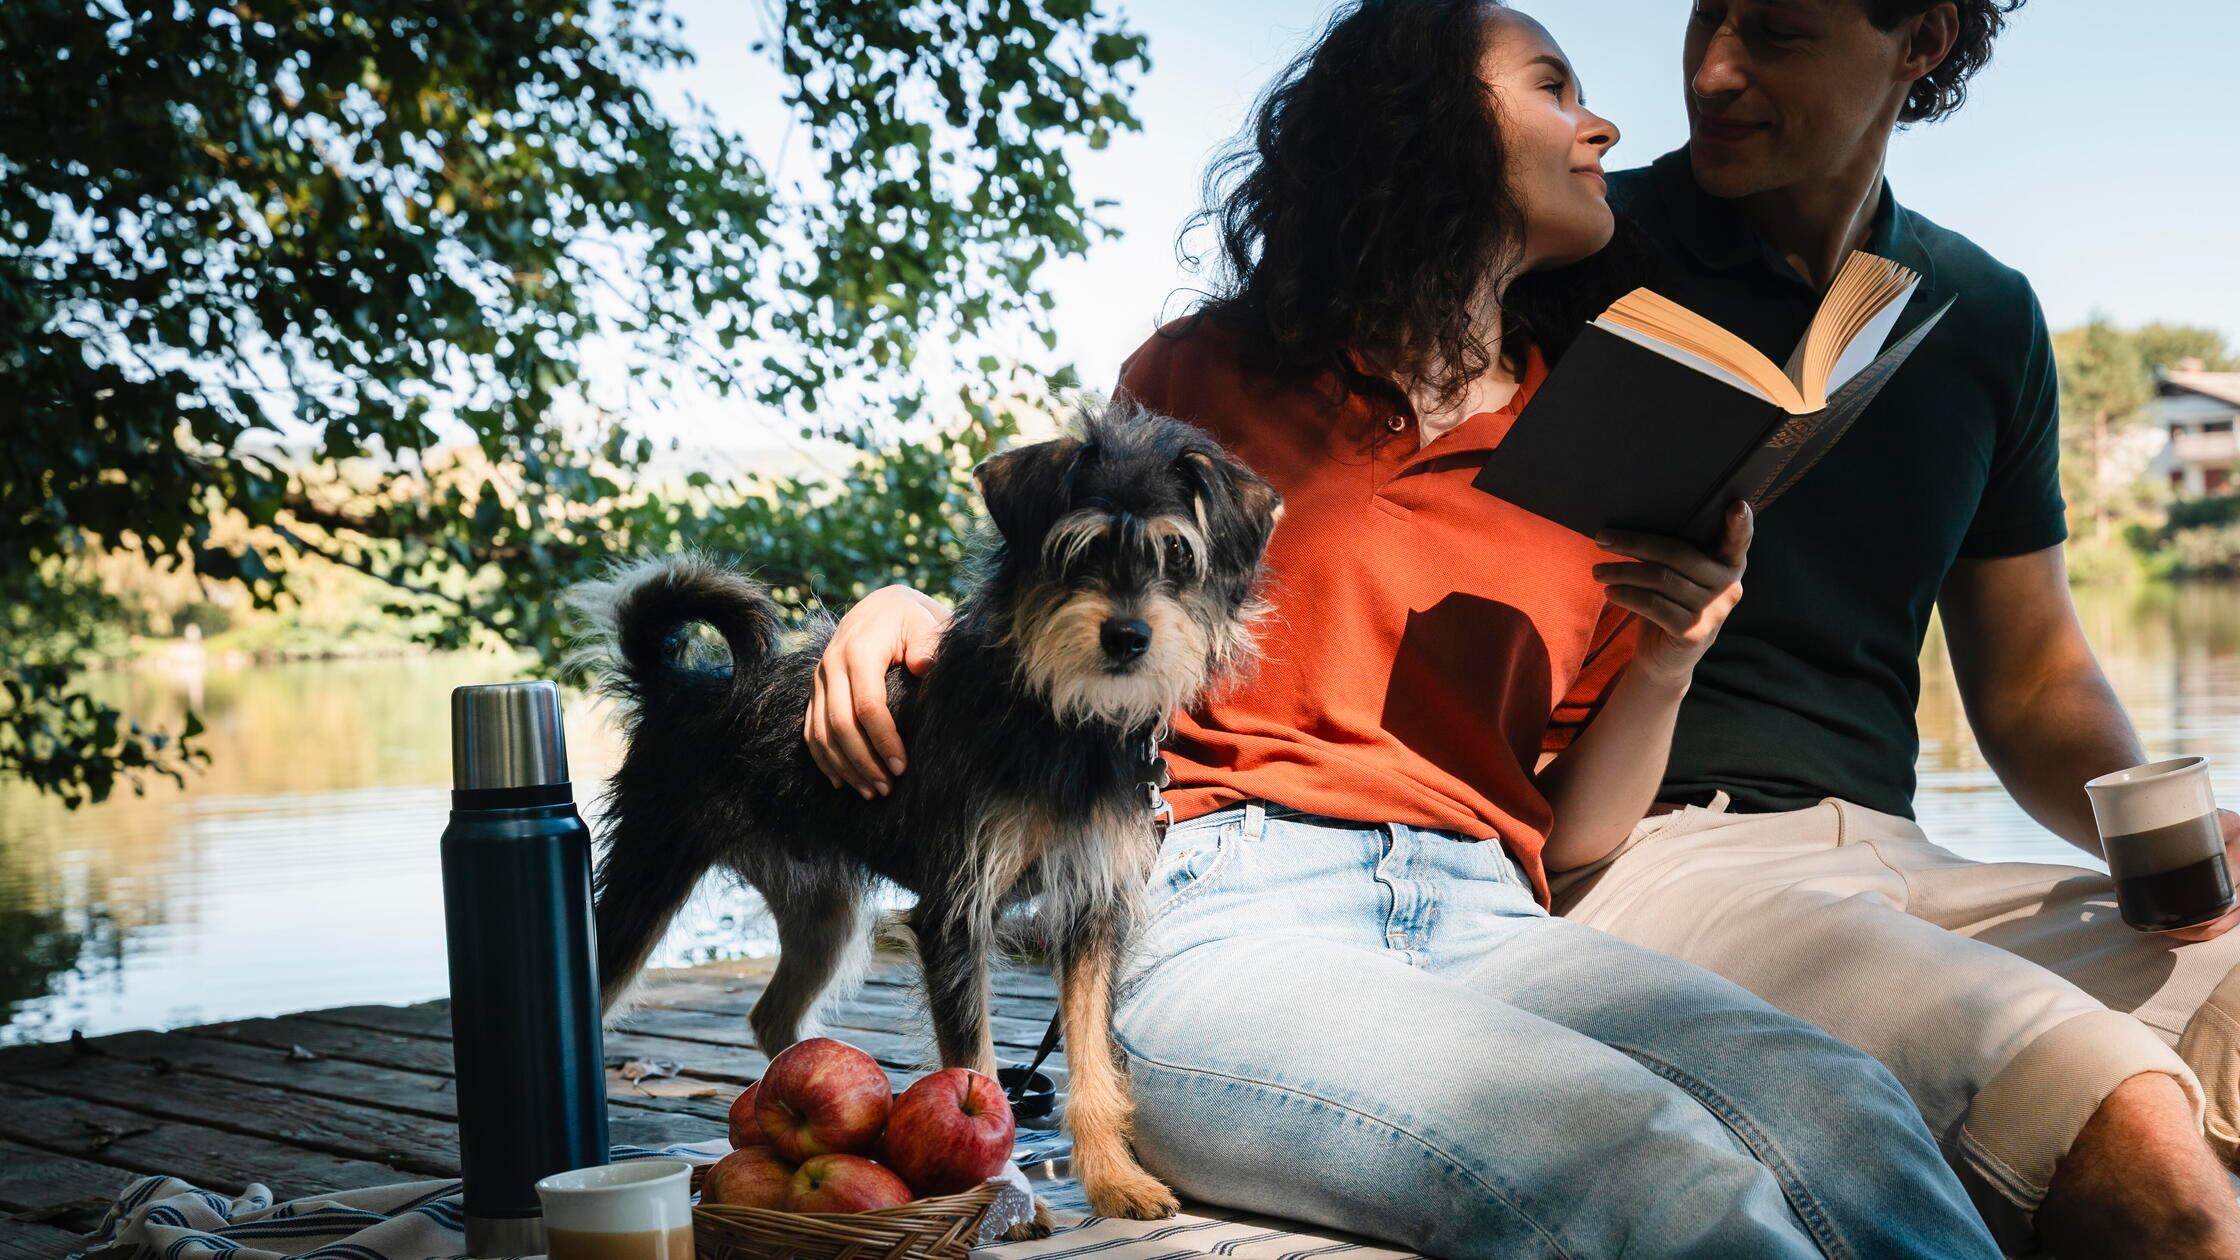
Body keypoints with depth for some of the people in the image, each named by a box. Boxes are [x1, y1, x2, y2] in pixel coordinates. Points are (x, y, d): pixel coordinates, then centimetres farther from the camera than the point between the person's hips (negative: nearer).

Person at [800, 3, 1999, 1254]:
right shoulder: (1210, 376, 12)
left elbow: (1570, 841, 17)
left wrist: (1664, 667, -2)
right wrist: (915, 625, -5)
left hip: (1485, 930, 4)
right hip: (1223, 921, -3)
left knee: (1838, 1115, -30)